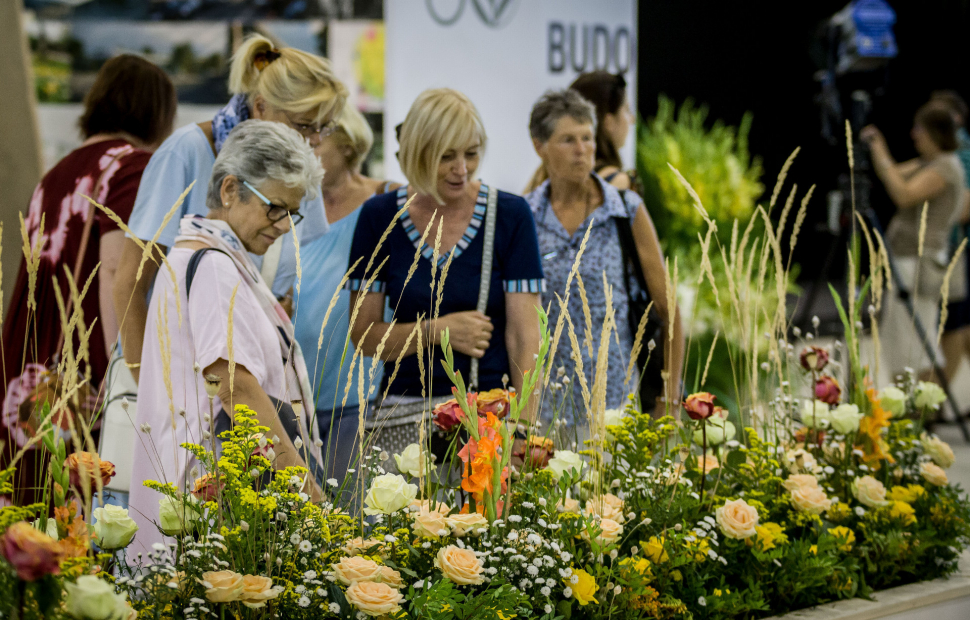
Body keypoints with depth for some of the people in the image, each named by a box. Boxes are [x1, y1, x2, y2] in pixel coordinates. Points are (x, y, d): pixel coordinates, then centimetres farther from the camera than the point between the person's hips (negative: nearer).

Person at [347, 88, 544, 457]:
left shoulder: (510, 215, 0)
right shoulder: (379, 217, 4)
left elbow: (524, 336, -4)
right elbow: (363, 336, 5)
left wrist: (524, 428, -16)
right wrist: (439, 330, -10)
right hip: (406, 419, 1)